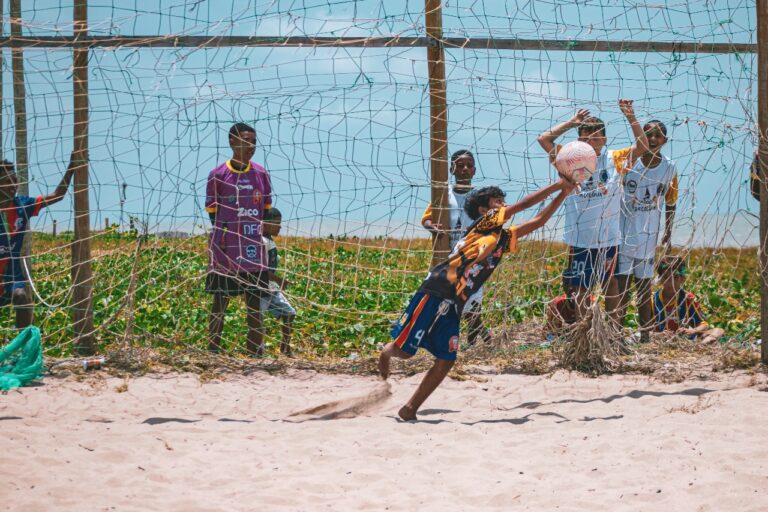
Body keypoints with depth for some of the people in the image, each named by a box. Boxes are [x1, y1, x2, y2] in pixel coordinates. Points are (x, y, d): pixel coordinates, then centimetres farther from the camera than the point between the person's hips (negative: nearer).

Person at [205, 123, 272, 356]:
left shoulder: (261, 174, 7)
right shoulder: (218, 175, -3)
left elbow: (267, 211, 12)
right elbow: (212, 212, 2)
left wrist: (257, 231, 1)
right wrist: (226, 231, -7)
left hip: (254, 249, 3)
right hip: (225, 249, -3)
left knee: (255, 299, 5)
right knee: (220, 299, 0)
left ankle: (255, 350, 10)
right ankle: (213, 350, 5)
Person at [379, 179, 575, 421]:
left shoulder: (503, 238, 19)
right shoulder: (482, 224, -1)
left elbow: (537, 221, 21)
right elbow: (522, 205, -6)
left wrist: (562, 195, 13)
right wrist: (558, 186, -2)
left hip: (454, 305, 8)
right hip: (434, 294, -8)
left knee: (446, 361, -1)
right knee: (404, 350, -3)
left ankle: (410, 409, 6)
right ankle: (387, 352, 32)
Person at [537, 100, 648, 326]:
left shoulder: (615, 159, 0)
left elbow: (642, 146, -8)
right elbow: (543, 139, -8)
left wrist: (631, 118, -17)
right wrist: (571, 122, -9)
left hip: (609, 237, 0)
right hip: (580, 237, 0)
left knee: (610, 283, 14)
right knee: (581, 287, 8)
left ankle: (615, 326, 22)